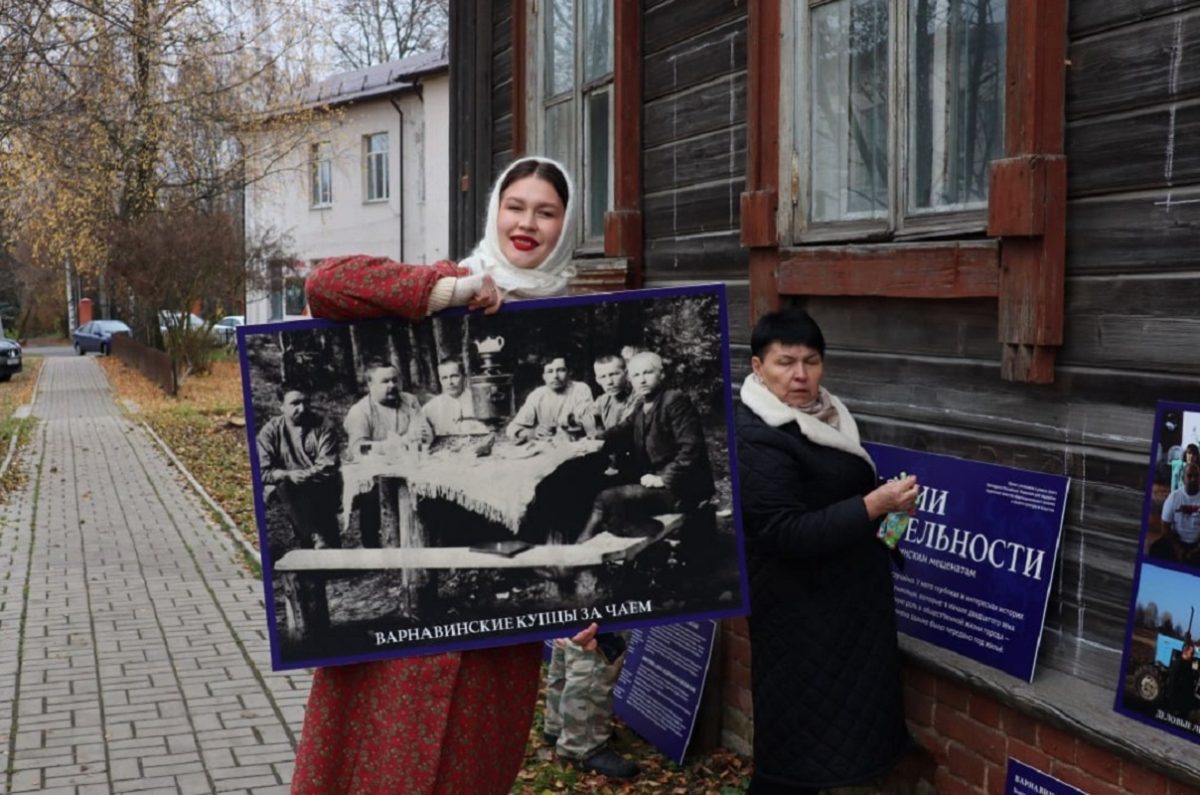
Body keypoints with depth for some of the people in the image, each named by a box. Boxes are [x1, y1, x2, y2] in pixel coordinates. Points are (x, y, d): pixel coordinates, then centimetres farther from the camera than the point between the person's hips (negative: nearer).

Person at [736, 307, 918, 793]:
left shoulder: (821, 414, 8)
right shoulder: (758, 439, -22)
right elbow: (787, 534, -27)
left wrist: (885, 501, 14)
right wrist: (872, 507, -30)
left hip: (841, 597, 9)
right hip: (801, 610, -9)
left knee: (828, 730, 16)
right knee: (796, 740, -3)